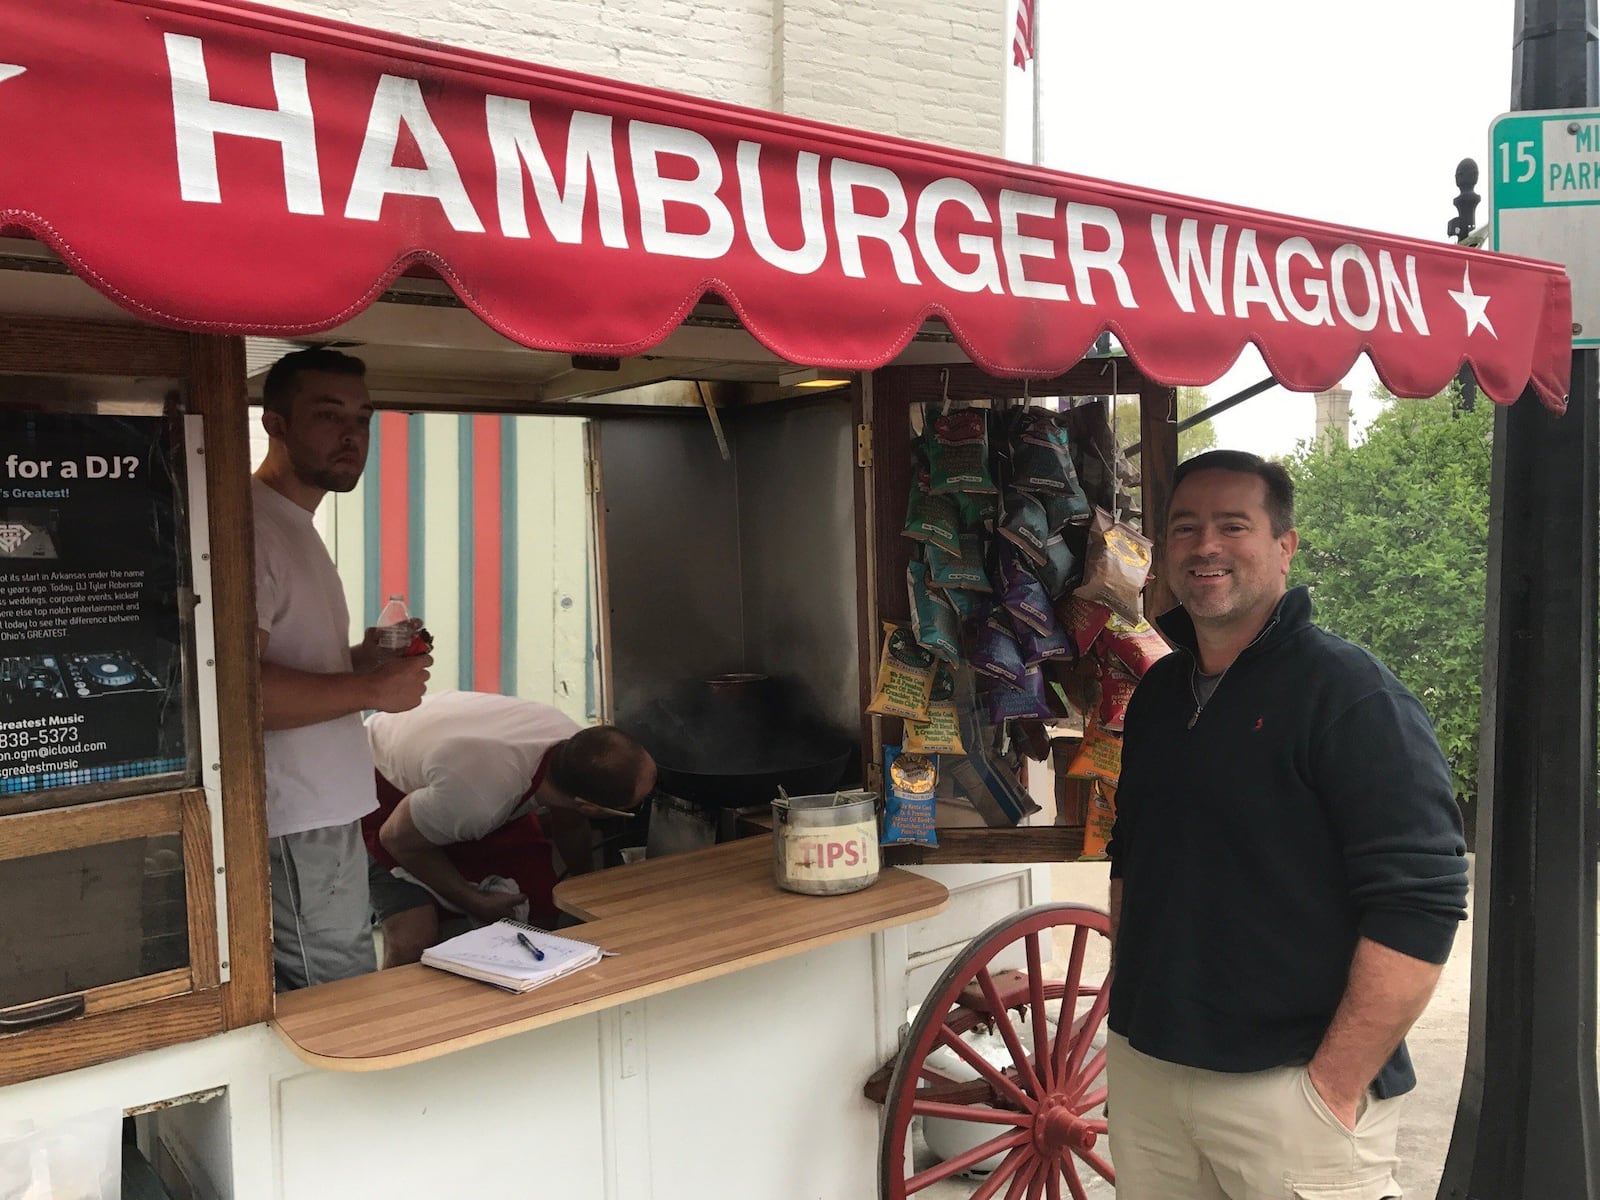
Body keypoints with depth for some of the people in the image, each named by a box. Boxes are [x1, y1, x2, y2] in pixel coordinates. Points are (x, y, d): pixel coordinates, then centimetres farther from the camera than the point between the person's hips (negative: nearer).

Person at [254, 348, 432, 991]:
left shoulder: (296, 526, 18)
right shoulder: (254, 526, -16)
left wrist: (360, 657, 9)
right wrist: (372, 688, -17)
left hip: (324, 815, 10)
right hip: (298, 826, -10)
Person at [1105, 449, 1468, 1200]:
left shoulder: (1351, 694, -13)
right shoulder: (1157, 693, 9)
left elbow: (1419, 904, -18)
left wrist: (1333, 1089, -19)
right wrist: (1126, 1005, 14)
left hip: (1287, 1085, -6)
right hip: (1144, 1068, 6)